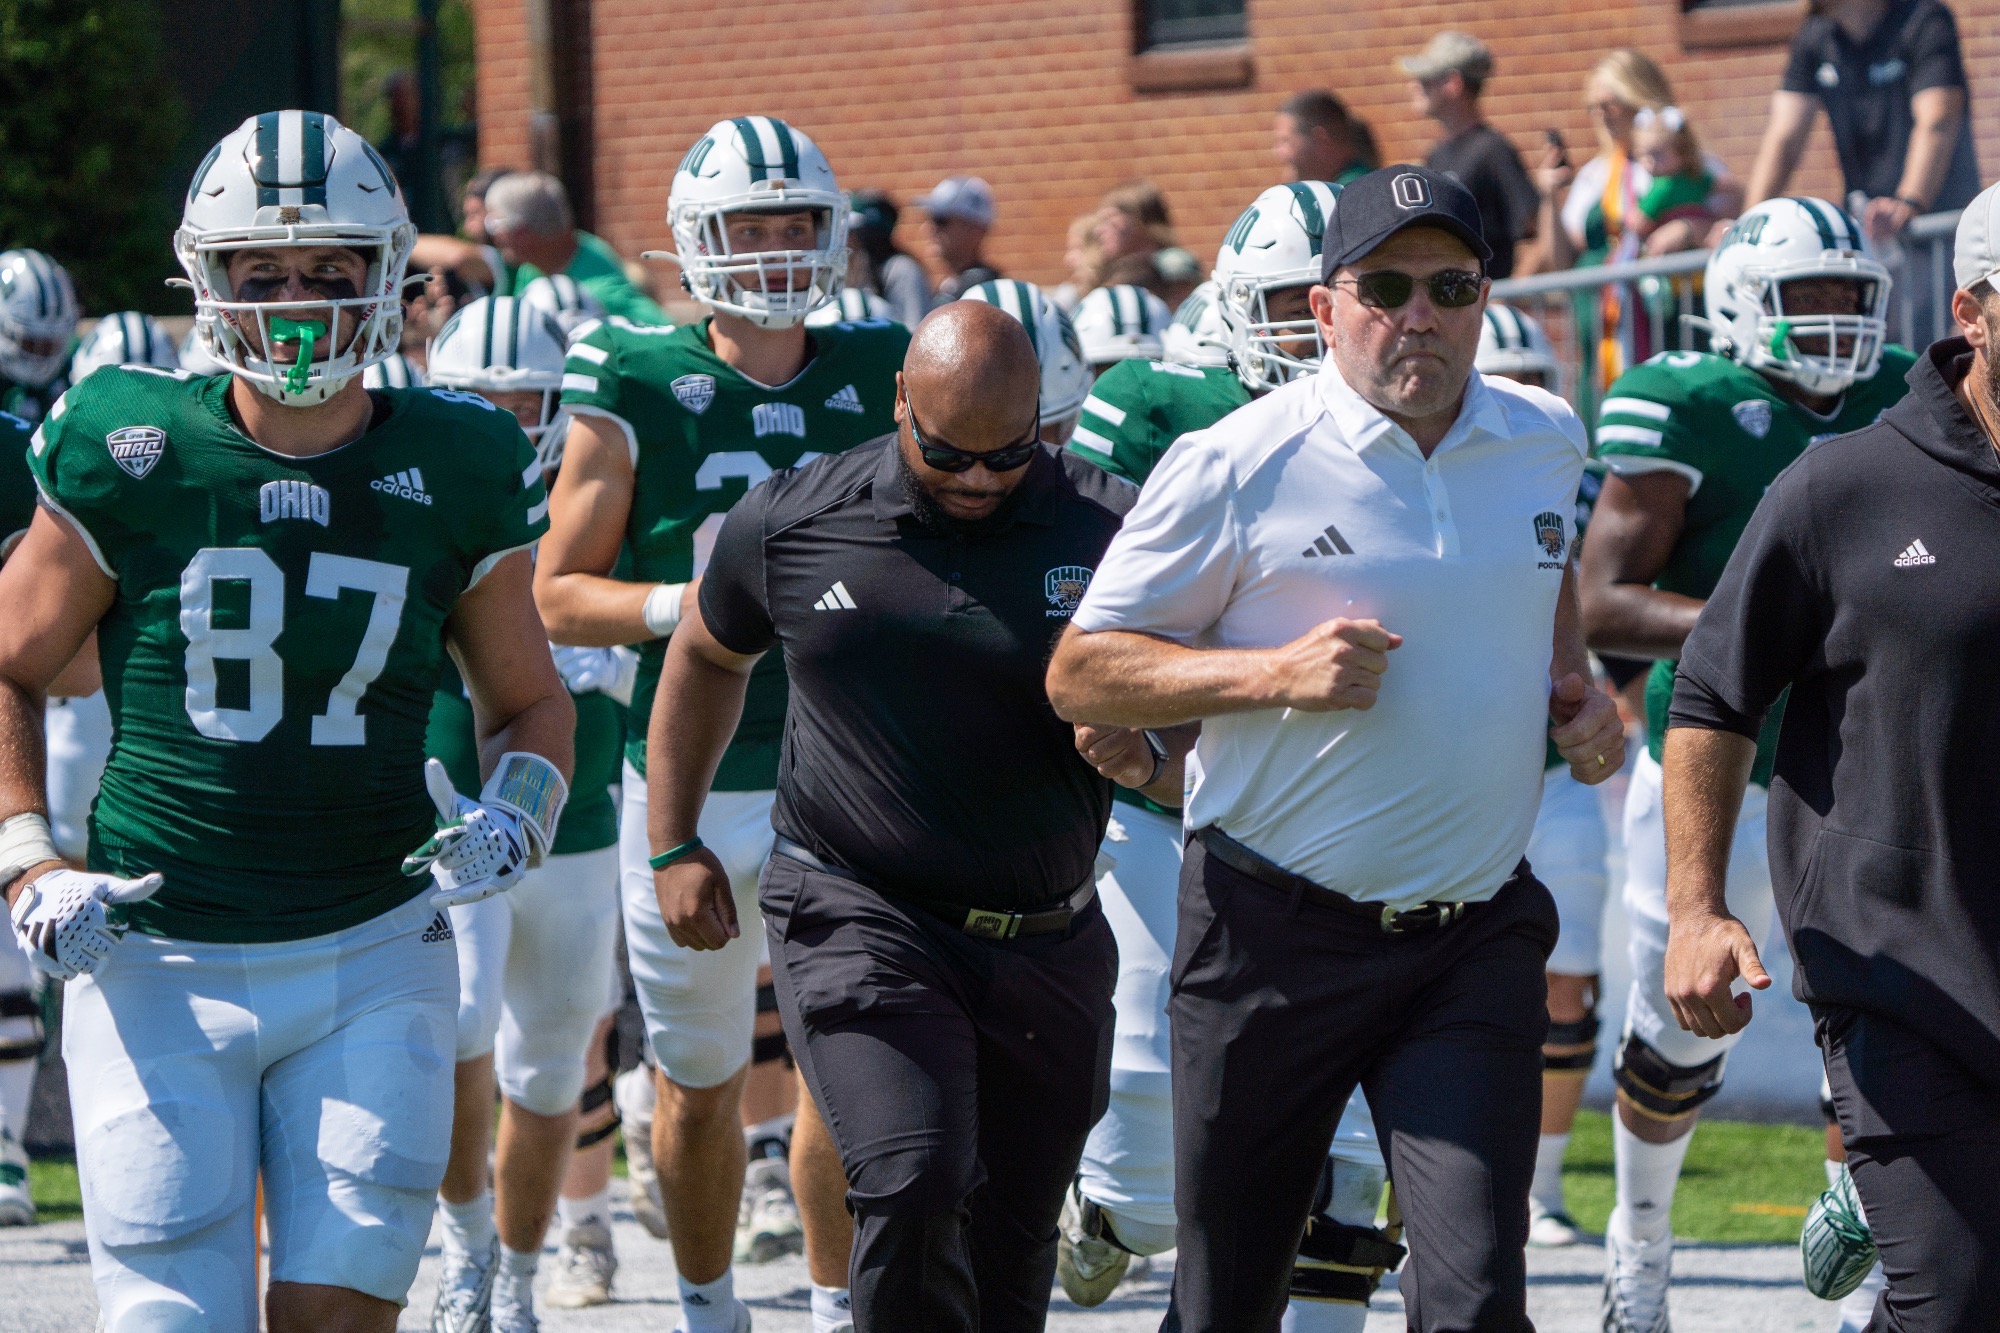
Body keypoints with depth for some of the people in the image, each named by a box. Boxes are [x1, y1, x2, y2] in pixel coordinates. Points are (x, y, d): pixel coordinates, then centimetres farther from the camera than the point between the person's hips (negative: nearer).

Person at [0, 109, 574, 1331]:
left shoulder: (453, 476, 1)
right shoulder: (133, 455, -4)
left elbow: (531, 701, 15)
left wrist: (516, 818, -6)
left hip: (372, 963, 1)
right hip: (157, 967, -1)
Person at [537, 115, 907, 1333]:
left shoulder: (883, 378, 3)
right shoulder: (636, 388, -3)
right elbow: (557, 596, -1)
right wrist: (688, 606, -17)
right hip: (690, 785, -1)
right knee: (700, 1087, 10)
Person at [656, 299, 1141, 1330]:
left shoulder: (1112, 529, -4)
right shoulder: (794, 522, -2)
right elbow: (706, 659, 18)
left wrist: (1146, 759, -19)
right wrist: (674, 846, 16)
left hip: (1046, 942, 2)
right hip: (860, 921, -2)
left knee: (1010, 1244, 9)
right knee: (914, 1189, -21)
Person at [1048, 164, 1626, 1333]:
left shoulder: (1546, 443, 6)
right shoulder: (1241, 468, -10)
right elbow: (1080, 675, -6)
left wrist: (1575, 690, 10)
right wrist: (1278, 674, -19)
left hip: (1476, 937, 3)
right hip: (1278, 930, -2)